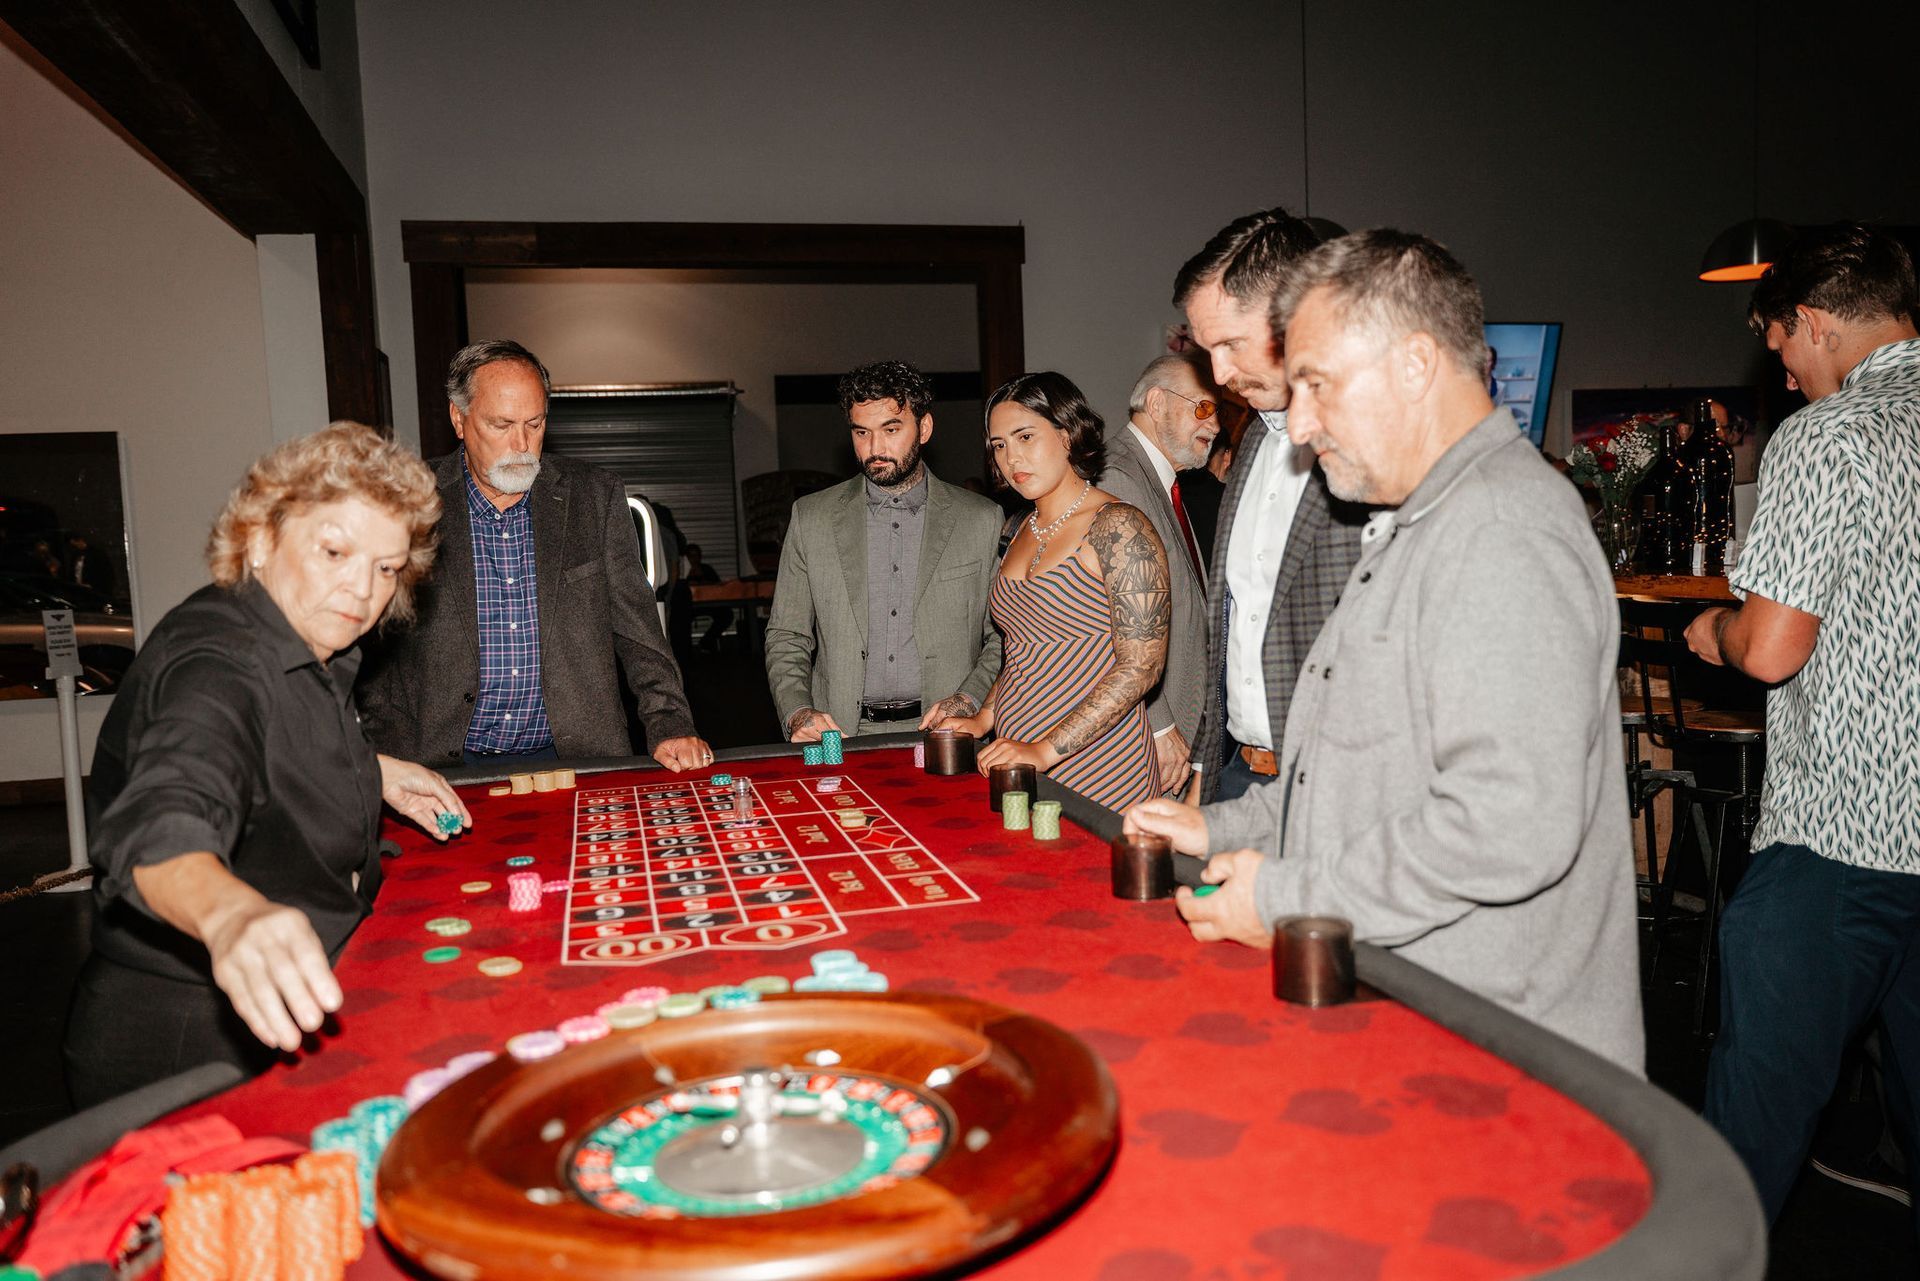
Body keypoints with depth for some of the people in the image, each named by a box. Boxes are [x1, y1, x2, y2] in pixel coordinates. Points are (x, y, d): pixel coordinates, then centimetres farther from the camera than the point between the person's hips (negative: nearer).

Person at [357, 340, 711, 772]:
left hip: (572, 756, 1)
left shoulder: (595, 498, 5)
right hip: (451, 765, -1)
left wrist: (670, 728, -8)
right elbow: (375, 651, 3)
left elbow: (637, 630, 6)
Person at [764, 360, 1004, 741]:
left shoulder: (982, 520, 7)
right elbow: (786, 637, 12)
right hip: (841, 735, 1)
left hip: (940, 737, -1)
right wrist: (797, 712, -4)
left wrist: (968, 700, -7)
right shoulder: (811, 518, 10)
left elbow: (1005, 637, 10)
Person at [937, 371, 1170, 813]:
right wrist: (982, 720, 6)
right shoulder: (1022, 530, 12)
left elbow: (1141, 666, -18)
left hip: (1097, 772, -6)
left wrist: (1046, 751, -21)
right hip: (1015, 765, 7)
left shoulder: (1117, 526, -11)